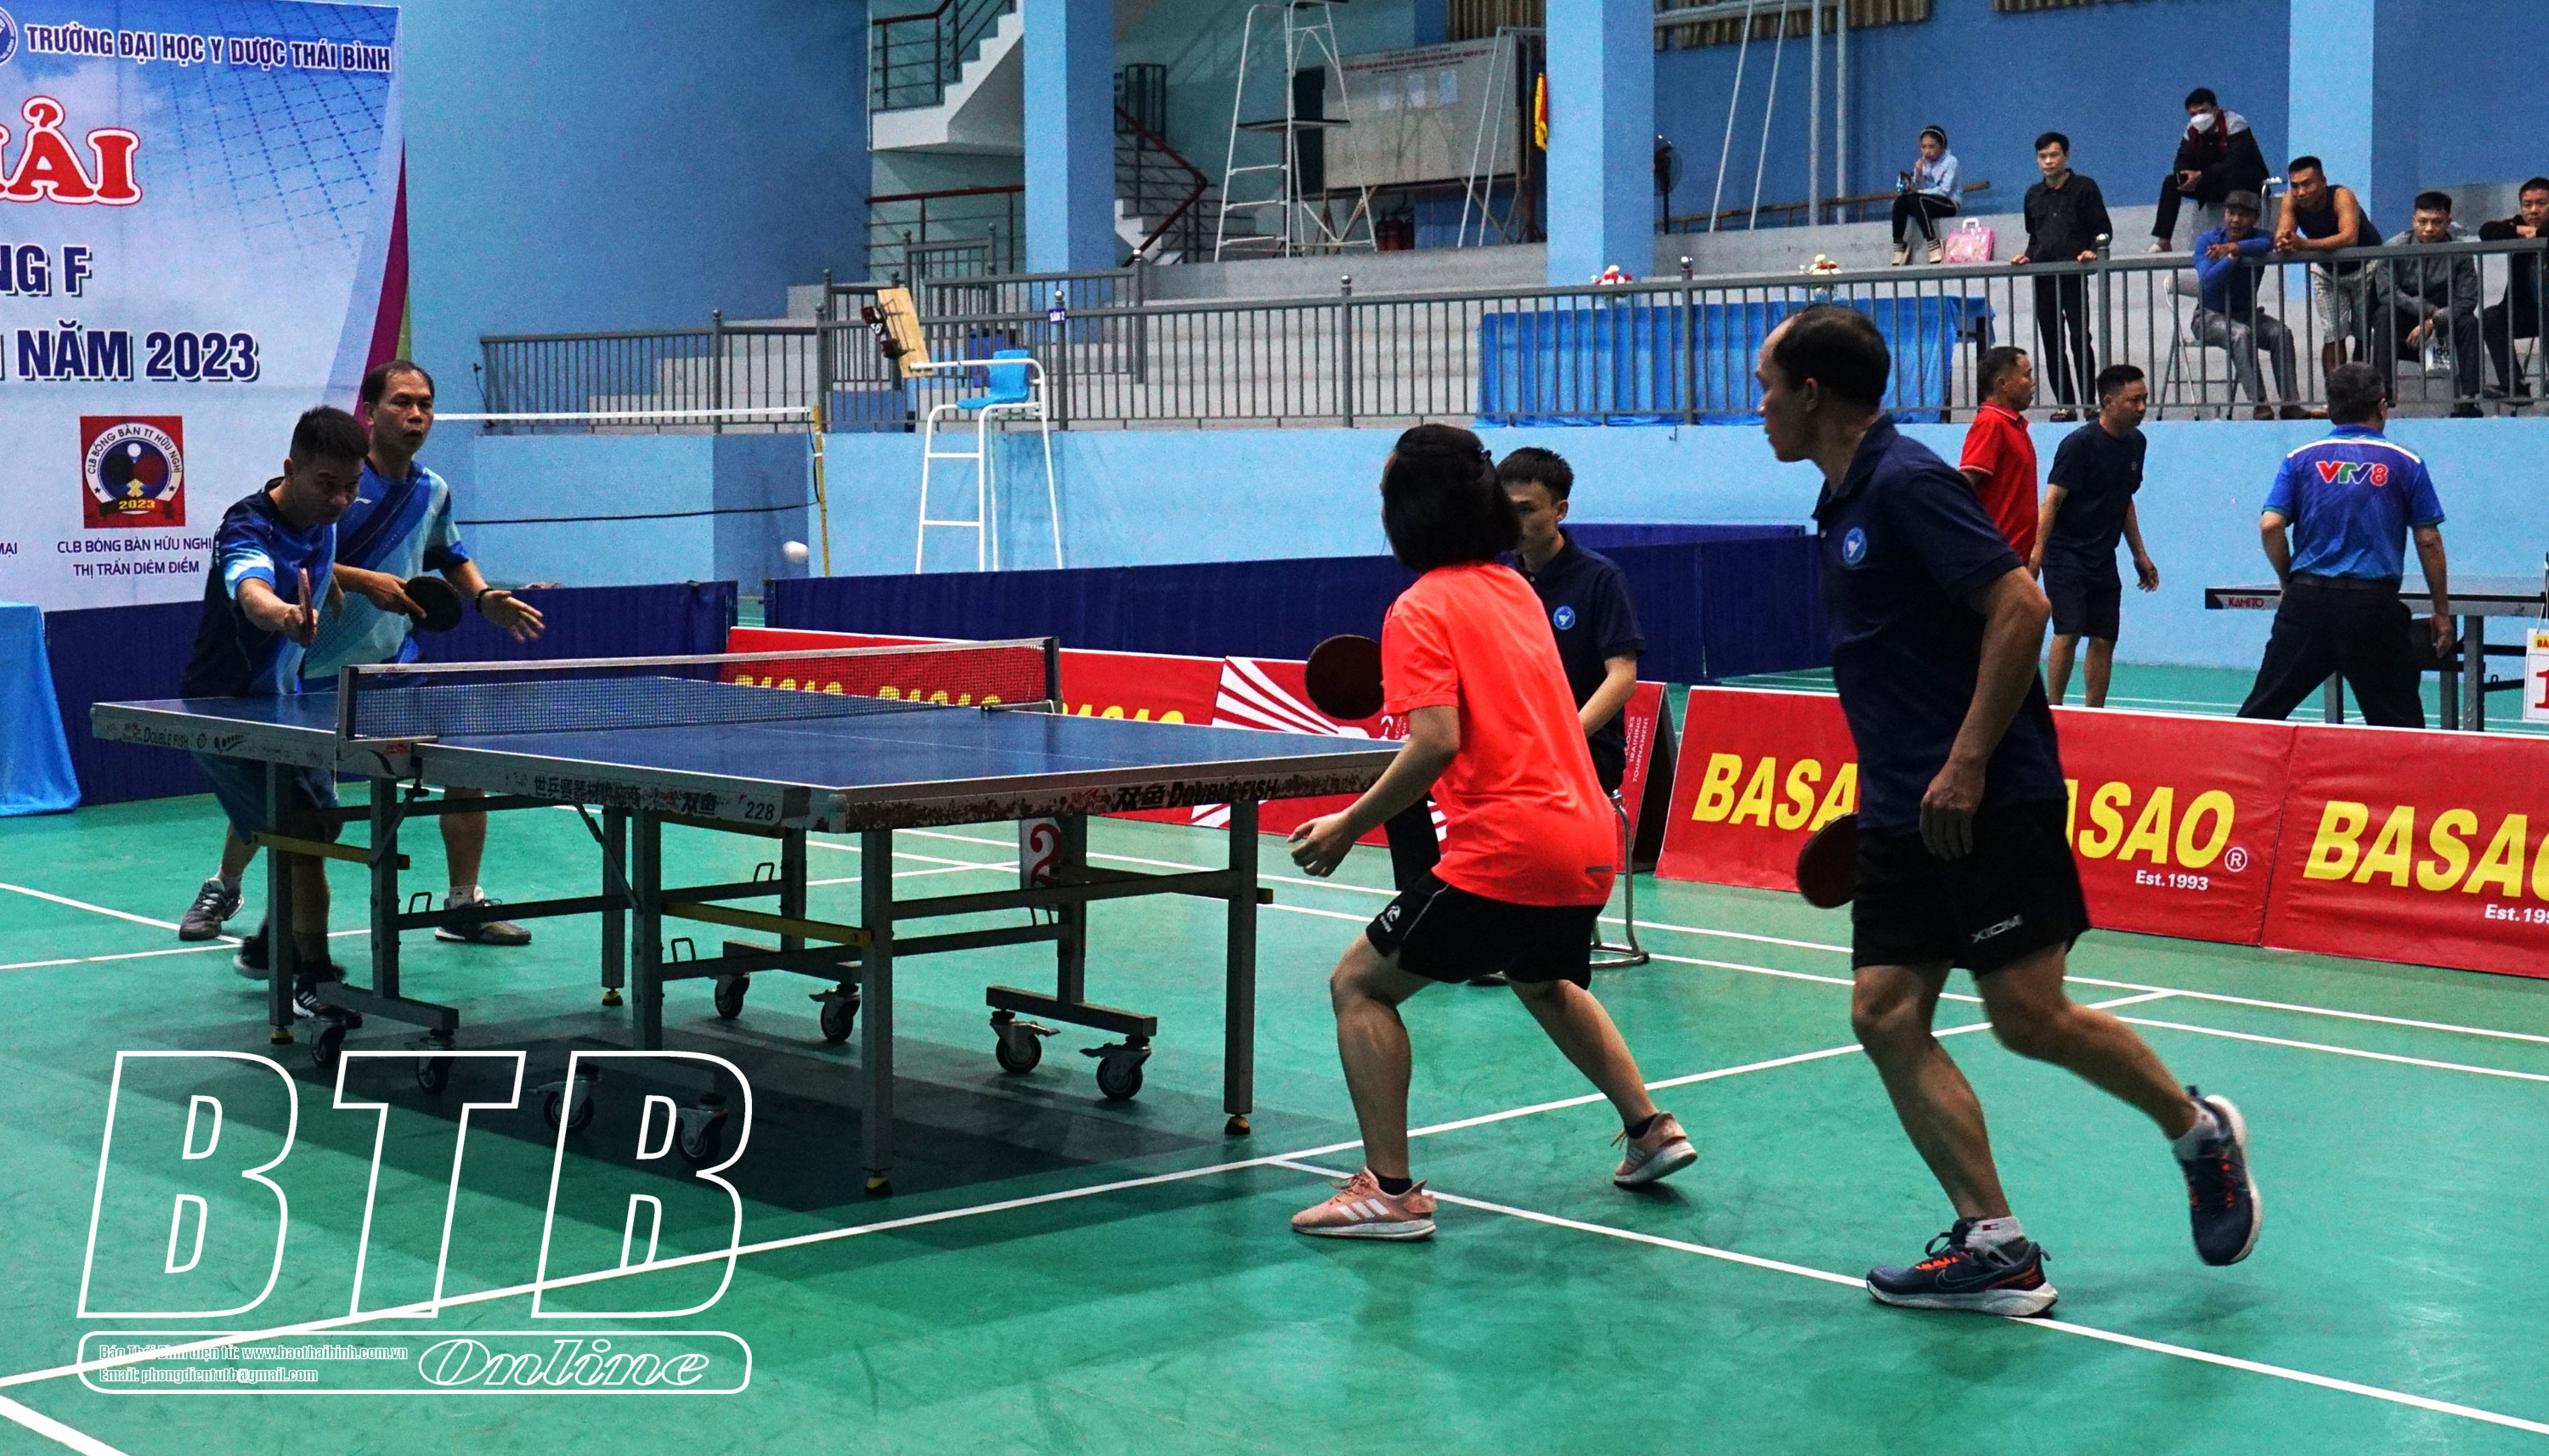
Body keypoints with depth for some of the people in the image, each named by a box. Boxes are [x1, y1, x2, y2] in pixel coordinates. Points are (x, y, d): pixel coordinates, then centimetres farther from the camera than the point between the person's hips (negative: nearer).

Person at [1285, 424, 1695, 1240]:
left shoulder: (1421, 609, -9)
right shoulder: (1515, 589, 15)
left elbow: (1437, 743, -20)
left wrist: (1349, 827, -13)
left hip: (1507, 850, -8)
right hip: (1590, 837, 9)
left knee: (1360, 986, 3)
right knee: (1545, 982, 36)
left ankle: (1390, 1192, -3)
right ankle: (1651, 1130, 36)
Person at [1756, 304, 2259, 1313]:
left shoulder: (1907, 483, -12)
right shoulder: (1843, 502, 16)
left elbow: (2020, 605, -20)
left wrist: (1967, 762, -22)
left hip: (1986, 802, -9)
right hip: (1900, 813, 9)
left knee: (2028, 1016, -8)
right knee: (1886, 1015, -1)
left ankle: (2199, 1133, 17)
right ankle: (1994, 1248, 2)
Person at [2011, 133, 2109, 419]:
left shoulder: (2084, 188, 3)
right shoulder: (2033, 195, 17)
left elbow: (2103, 229, 3)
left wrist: (2092, 250, -14)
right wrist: (2028, 256, 9)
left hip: (2074, 275, -5)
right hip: (2043, 276, 5)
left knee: (2080, 339, -10)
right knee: (2051, 342, 5)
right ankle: (2066, 404, 10)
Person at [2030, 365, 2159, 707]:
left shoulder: (2136, 442, 10)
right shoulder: (2079, 444, -12)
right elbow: (2052, 500, -14)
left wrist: (2139, 554, 20)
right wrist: (2038, 551, -22)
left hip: (2103, 559, 7)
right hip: (2065, 554, -7)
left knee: (2104, 640, 4)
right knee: (2069, 633, -14)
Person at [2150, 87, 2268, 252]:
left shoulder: (2234, 124, -19)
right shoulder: (2192, 131, -1)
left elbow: (2235, 163, -30)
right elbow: (2181, 163, -3)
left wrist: (2201, 176, -35)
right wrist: (2188, 177, -28)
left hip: (2249, 183, -6)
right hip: (2215, 186, 6)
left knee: (2230, 176, -39)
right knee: (2171, 182, -6)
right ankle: (2163, 242, -10)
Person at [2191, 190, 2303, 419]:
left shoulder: (2258, 238, -2)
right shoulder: (2207, 239, -7)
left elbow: (2266, 244, -30)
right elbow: (2207, 282, -23)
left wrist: (2232, 247, -36)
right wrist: (2232, 257, -28)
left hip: (2247, 313, 4)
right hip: (2210, 316, -3)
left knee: (2281, 333, -22)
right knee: (2241, 333, -33)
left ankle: (2290, 404, -23)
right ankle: (2260, 405, -37)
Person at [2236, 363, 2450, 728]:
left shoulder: (2301, 460, 6)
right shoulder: (2405, 464, 4)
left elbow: (2271, 526, -3)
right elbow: (2428, 541, 2)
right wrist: (2442, 611, 9)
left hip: (2306, 600, 1)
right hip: (2375, 604, -1)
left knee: (2261, 710, 6)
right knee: (2399, 725, 4)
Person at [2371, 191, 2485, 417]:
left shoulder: (2459, 252, -9)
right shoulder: (2394, 248, -10)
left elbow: (2466, 300, -12)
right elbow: (2386, 293, -17)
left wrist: (2432, 322, -24)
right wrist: (2429, 309, -21)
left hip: (2443, 319, 1)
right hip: (2403, 318, -1)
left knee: (2469, 323, -27)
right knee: (2385, 314, -31)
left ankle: (2467, 398, -29)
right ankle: (2383, 388, -36)